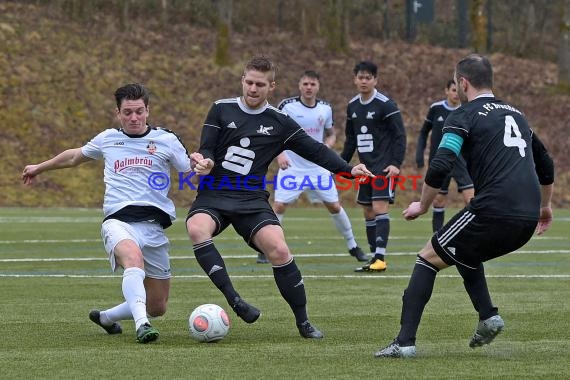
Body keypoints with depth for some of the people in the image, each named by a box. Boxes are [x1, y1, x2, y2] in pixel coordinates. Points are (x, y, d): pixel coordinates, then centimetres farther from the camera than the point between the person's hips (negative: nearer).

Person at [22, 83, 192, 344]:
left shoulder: (166, 140, 10)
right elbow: (74, 157, 34)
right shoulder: (107, 139, 16)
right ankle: (141, 325, -52)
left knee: (157, 307, 4)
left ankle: (106, 317, 32)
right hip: (118, 219, -1)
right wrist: (40, 168, 47)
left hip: (154, 223, 1)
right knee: (133, 256, -40)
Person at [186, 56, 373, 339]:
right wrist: (205, 162, -22)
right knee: (197, 228, -34)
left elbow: (315, 150, 8)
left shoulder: (279, 122, 8)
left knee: (278, 250, -22)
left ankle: (303, 321, -8)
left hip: (252, 200, 0)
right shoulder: (222, 109, 6)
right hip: (214, 193, 0)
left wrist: (348, 170, -3)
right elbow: (206, 150, 2)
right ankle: (234, 300, -32)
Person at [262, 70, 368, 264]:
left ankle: (353, 246, 20)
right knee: (279, 206, -12)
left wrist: (326, 146, -9)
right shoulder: (287, 106, -10)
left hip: (318, 167, 3)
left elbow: (331, 134, 14)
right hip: (292, 167, -3)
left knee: (334, 206, 5)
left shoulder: (325, 108, 1)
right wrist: (279, 154, -19)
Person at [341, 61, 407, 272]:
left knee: (379, 208, -15)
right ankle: (374, 258, 13)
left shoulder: (385, 105, -10)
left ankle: (380, 257, -19)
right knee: (367, 211, 7)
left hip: (383, 166, -7)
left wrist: (396, 164, -20)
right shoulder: (353, 106, 10)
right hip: (366, 166, 7)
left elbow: (400, 136, -11)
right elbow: (350, 138, 21)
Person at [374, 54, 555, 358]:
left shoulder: (464, 116, 2)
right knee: (464, 251, 32)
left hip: (494, 213, -7)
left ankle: (405, 342, -2)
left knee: (429, 258, 7)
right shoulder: (515, 114, 24)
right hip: (527, 219, 7)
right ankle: (488, 316, 13)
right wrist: (544, 206, 48)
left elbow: (440, 166, -11)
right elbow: (545, 164, 34)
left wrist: (423, 205, 4)